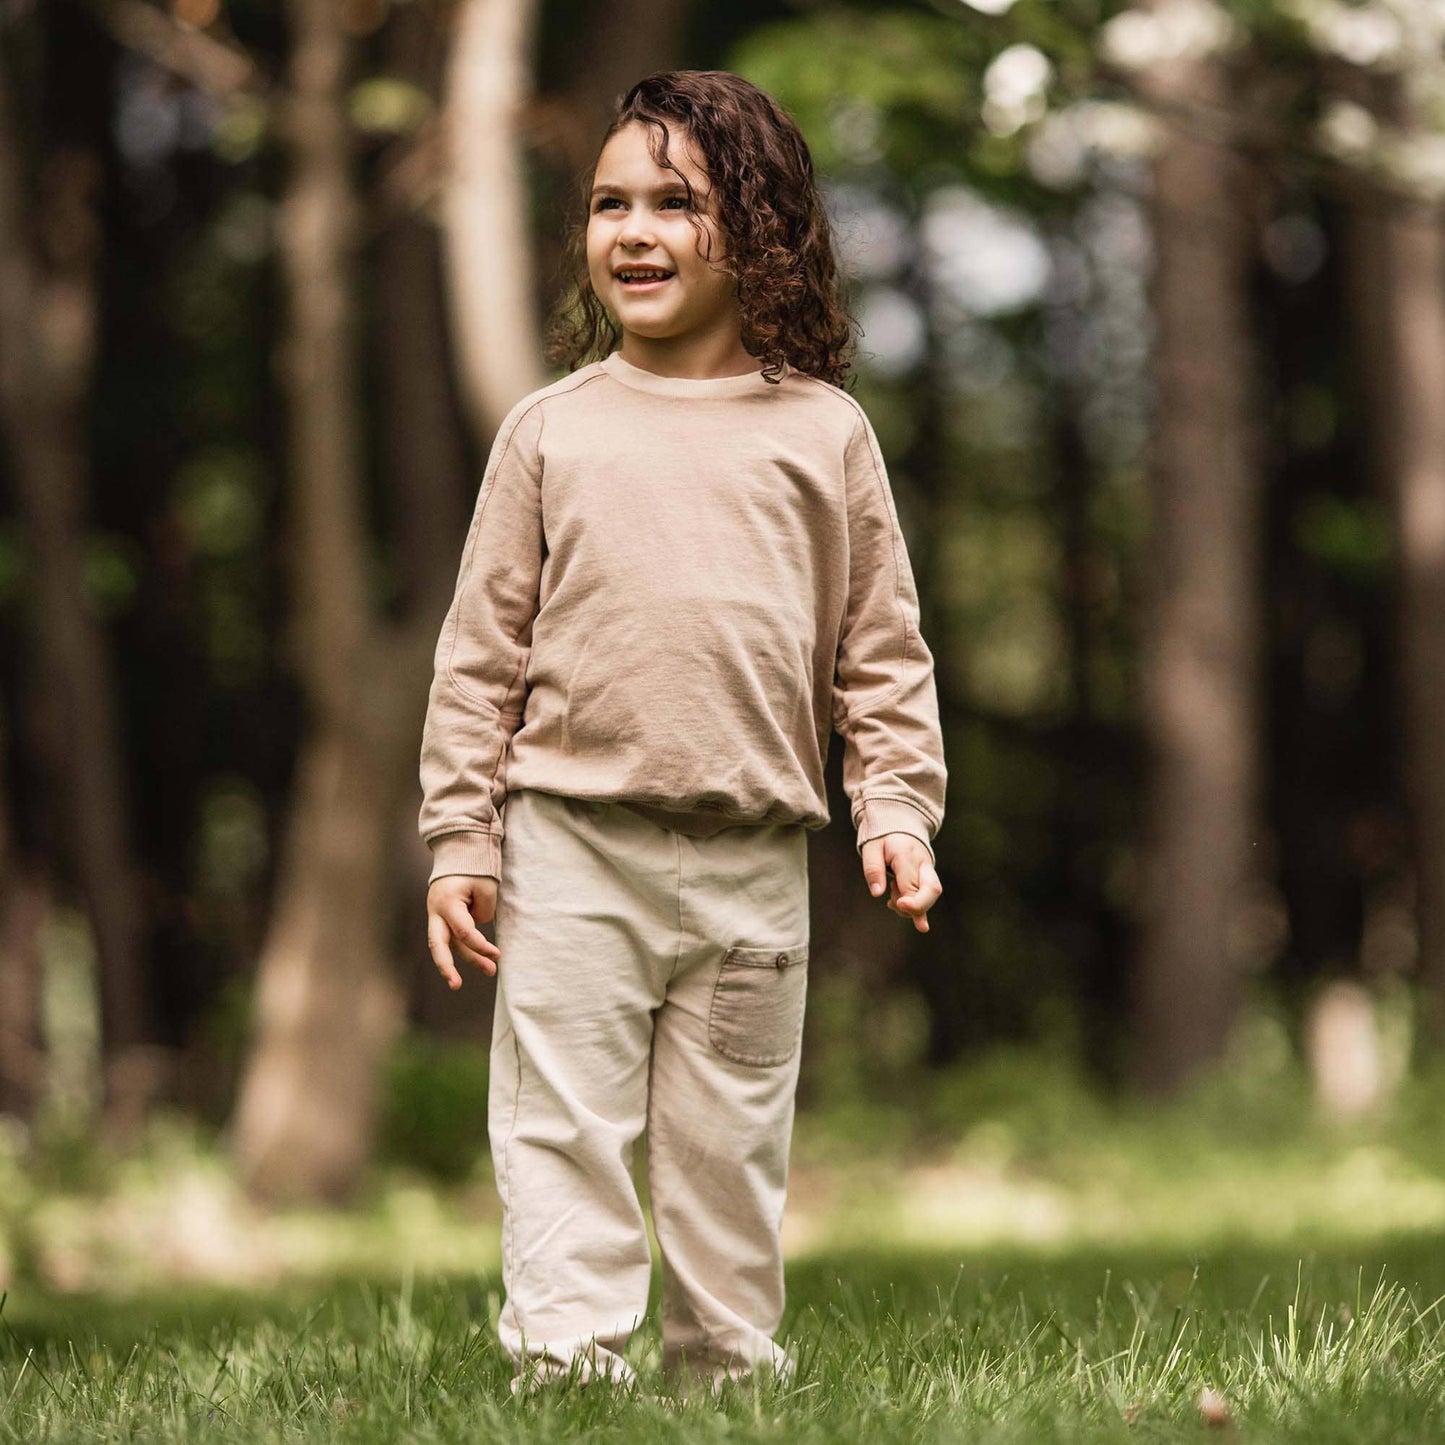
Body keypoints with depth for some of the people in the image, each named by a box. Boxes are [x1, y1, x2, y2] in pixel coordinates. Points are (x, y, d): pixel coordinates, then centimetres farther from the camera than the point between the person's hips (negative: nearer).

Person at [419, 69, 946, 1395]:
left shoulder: (824, 434, 5)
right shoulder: (551, 431, 4)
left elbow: (883, 648, 8)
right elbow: (483, 648, 4)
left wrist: (898, 811, -2)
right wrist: (462, 838, 0)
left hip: (751, 859, 1)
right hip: (570, 846, -1)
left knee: (733, 1146, 9)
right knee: (562, 1129, -4)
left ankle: (730, 1372, 18)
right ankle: (565, 1364, -2)